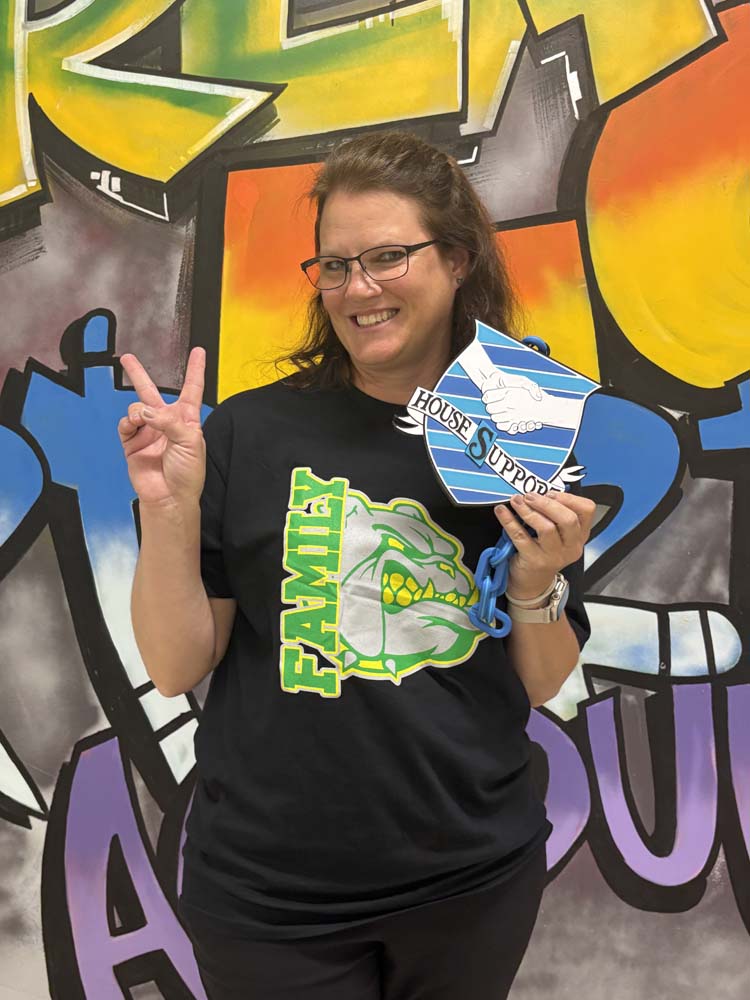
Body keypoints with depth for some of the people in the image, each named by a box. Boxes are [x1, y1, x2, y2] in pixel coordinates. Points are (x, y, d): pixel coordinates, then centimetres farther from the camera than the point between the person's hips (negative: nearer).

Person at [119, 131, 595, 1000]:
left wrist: (539, 583, -16)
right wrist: (169, 513, -21)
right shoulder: (251, 432, -11)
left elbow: (539, 687, 2)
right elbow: (176, 667, -8)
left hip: (475, 880, 3)